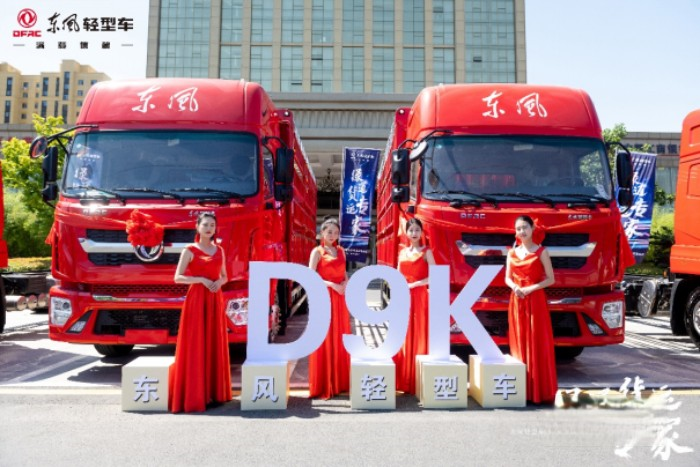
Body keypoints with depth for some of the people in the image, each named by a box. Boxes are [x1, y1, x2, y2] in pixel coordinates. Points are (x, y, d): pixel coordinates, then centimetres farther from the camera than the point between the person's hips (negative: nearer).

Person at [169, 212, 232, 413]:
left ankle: (213, 392, 16)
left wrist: (219, 281, -4)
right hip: (196, 299, -5)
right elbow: (178, 277, -8)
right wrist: (202, 279, -19)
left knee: (214, 345, 7)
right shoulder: (190, 250, -3)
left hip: (215, 300, 5)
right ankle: (193, 394, 0)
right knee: (195, 346, -5)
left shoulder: (219, 250, 13)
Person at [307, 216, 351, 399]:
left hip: (339, 298, 6)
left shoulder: (341, 250, 14)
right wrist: (331, 284, -19)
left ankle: (340, 382, 21)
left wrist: (345, 283, -3)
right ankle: (323, 385, 5)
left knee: (340, 338, 10)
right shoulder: (317, 251, -3)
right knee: (325, 339, -3)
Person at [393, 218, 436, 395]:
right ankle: (402, 380, 15)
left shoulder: (426, 252, -2)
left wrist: (415, 284, -15)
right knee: (403, 338, 7)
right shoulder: (402, 252, 13)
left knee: (419, 337, -4)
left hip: (419, 298, -5)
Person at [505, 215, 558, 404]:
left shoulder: (541, 251, -2)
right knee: (519, 343, 6)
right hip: (516, 301, 4)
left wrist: (531, 288, -17)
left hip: (535, 301, -4)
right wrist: (514, 287, -9)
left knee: (537, 345, -4)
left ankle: (539, 391, 2)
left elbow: (550, 279, -4)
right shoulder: (512, 252, 10)